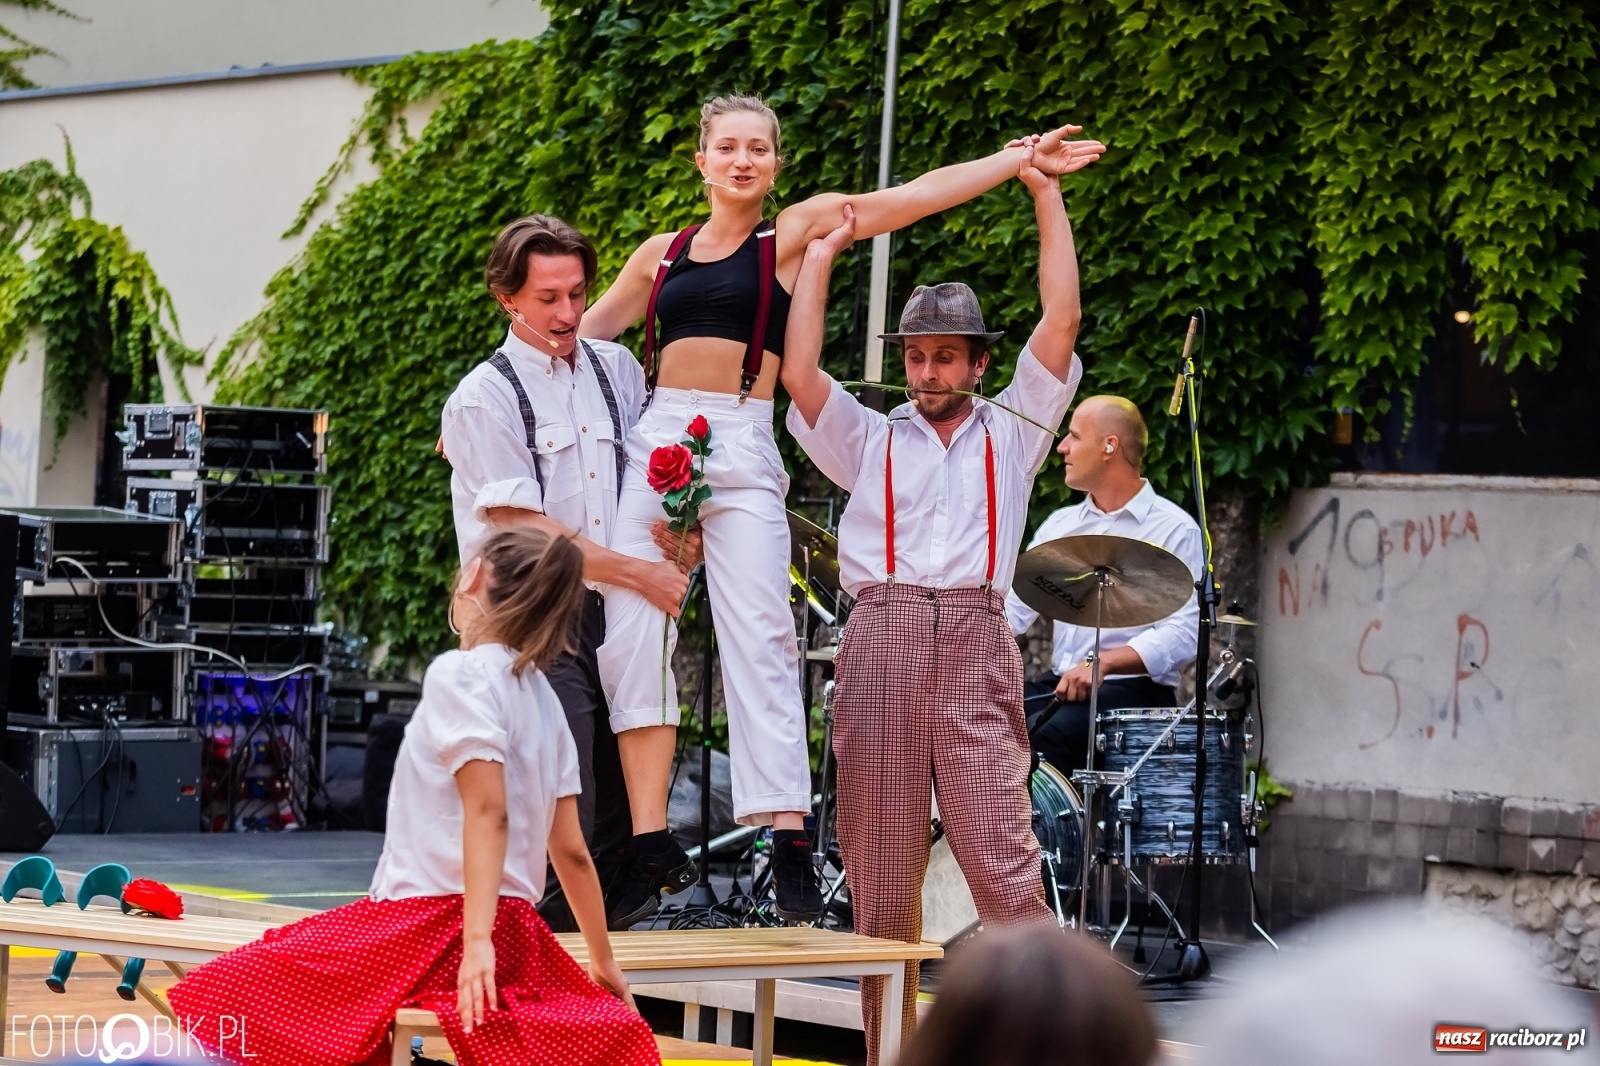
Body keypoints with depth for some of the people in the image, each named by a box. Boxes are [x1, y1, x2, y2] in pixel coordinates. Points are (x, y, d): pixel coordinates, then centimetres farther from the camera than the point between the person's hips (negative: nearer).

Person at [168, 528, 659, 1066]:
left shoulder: (461, 672, -6)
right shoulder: (543, 696, 16)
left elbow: (488, 812, -17)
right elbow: (572, 849, 16)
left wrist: (477, 940, -25)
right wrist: (604, 964, 25)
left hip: (432, 921, -8)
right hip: (518, 937, 8)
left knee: (226, 998, -5)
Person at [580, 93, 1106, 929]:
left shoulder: (795, 232, 8)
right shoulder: (662, 254, 18)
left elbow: (916, 197, 2)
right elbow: (579, 331, 27)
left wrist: (1021, 161, -6)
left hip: (741, 451, -3)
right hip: (654, 441, 3)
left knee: (759, 641, -12)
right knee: (630, 637, -8)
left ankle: (790, 848, -15)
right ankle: (652, 848, -6)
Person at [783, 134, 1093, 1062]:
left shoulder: (1011, 434, 17)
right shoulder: (870, 439, 18)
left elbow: (1061, 325, 9)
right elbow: (799, 374, 5)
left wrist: (1047, 196, 11)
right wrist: (820, 258, 13)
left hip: (976, 645, -1)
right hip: (880, 643, 1)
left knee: (1002, 852, -11)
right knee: (880, 862, 0)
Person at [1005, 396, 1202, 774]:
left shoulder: (1173, 530, -5)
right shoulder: (1060, 526, 17)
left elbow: (1183, 634, -15)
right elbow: (1012, 607, 10)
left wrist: (1105, 662, -27)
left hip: (1136, 690, -7)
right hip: (1059, 685, 7)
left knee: (1041, 735, -31)